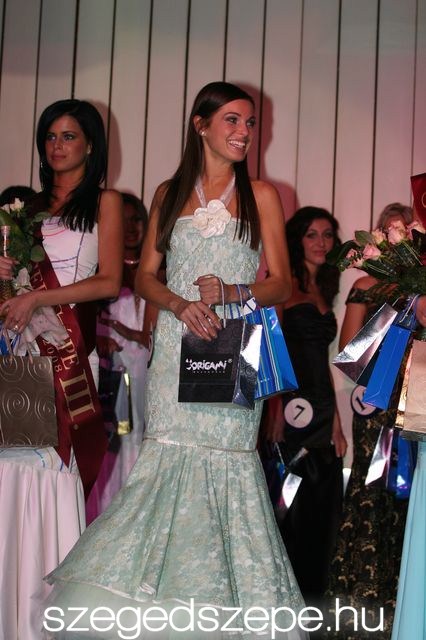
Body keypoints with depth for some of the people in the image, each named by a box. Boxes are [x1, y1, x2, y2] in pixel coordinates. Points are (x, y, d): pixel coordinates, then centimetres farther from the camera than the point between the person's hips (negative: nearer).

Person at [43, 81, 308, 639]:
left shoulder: (261, 195, 9)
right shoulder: (169, 194, 15)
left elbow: (281, 284, 5)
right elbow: (145, 276, 10)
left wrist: (231, 292, -14)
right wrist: (182, 305, -10)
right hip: (176, 347, 2)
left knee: (223, 459, -9)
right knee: (169, 458, -6)